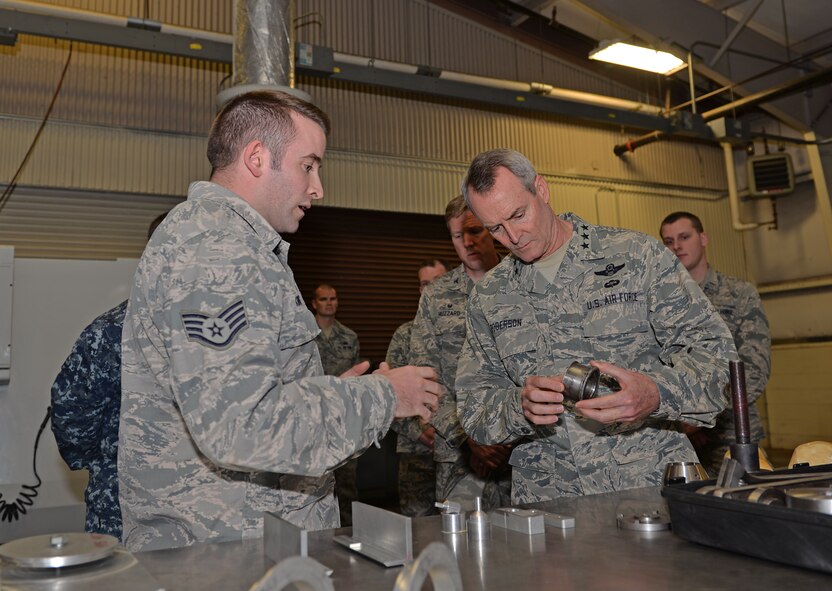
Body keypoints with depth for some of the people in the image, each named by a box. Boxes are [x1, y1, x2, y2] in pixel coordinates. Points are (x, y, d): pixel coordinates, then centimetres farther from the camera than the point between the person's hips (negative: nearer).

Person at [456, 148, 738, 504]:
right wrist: (519, 407, -13)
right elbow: (474, 405, 9)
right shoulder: (487, 299, 10)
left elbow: (713, 349, 0)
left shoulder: (636, 255, 2)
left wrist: (657, 393, -20)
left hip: (651, 479, -2)